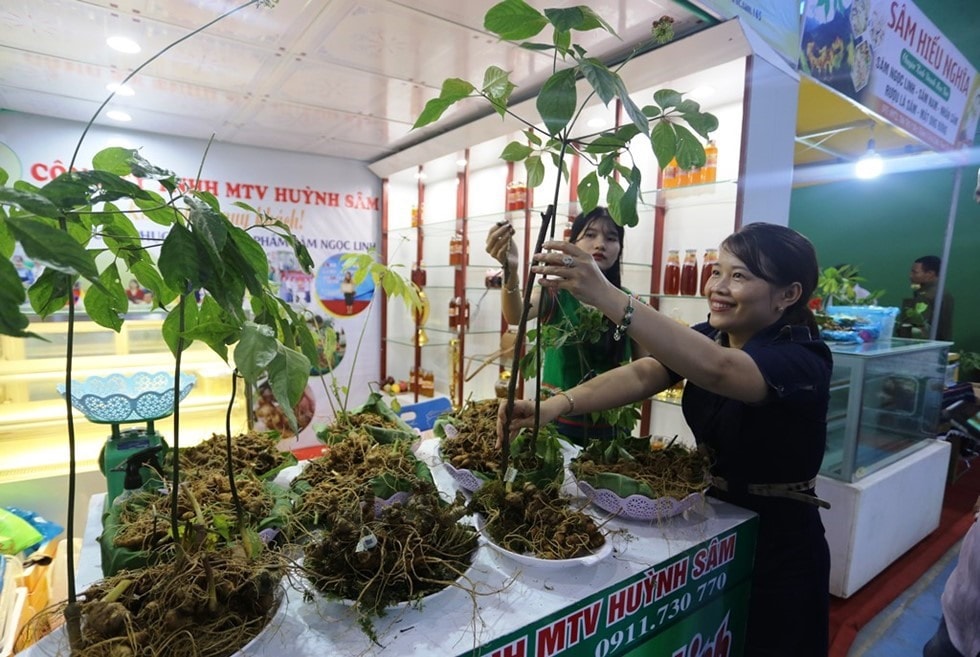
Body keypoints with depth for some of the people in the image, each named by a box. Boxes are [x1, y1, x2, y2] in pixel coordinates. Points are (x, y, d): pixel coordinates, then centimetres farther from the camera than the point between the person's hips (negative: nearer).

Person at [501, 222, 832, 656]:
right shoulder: (709, 337, -3)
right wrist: (556, 405, -37)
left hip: (777, 544, -6)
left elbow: (715, 370, -45)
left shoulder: (802, 359, -23)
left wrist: (604, 294, -56)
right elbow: (642, 375, -20)